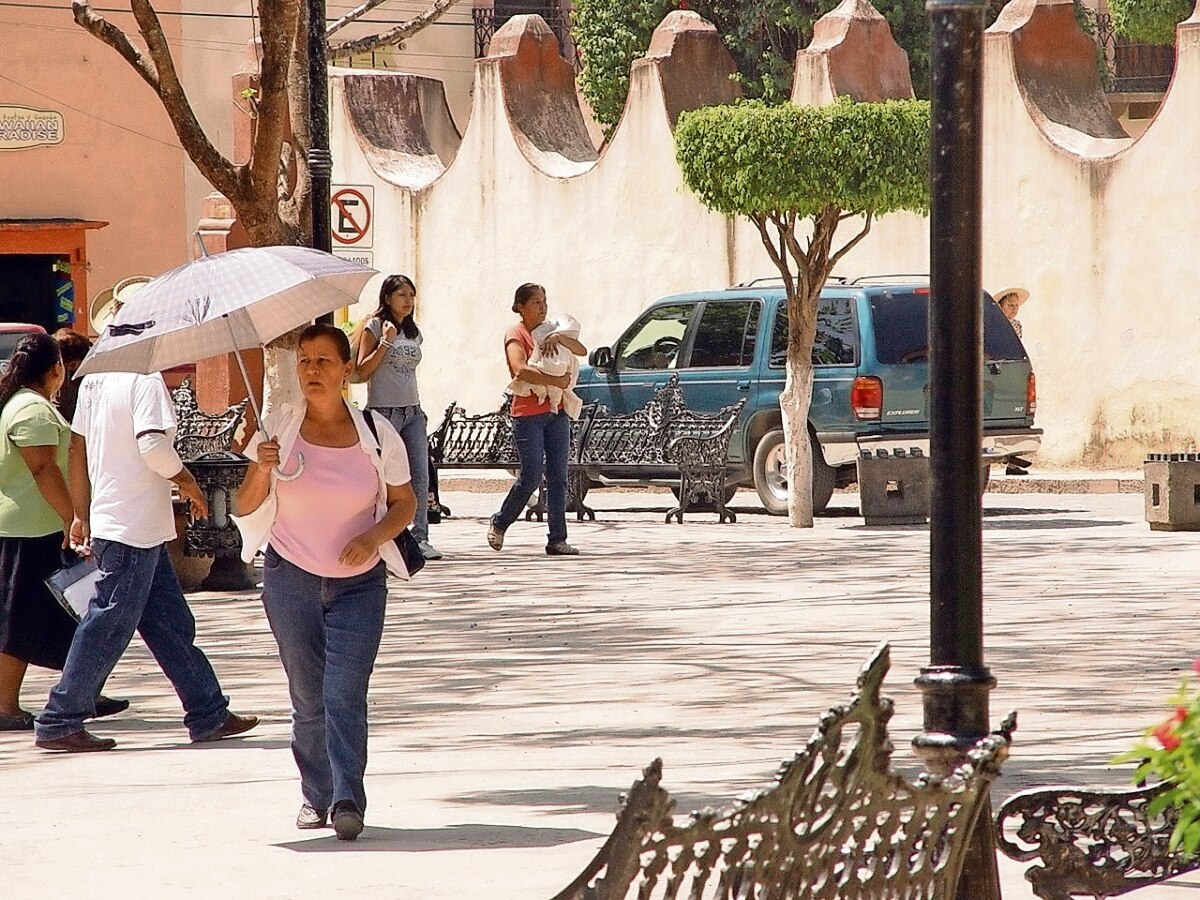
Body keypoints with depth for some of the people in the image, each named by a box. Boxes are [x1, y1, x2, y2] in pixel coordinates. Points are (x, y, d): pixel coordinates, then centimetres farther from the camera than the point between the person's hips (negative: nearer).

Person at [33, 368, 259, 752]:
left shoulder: (95, 380, 11)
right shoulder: (147, 381, -14)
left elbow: (77, 449, 15)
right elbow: (152, 444, -27)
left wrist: (82, 516, 21)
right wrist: (188, 482, -8)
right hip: (135, 529, -9)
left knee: (172, 622, 14)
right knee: (110, 626, -4)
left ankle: (209, 716, 19)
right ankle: (58, 723, -1)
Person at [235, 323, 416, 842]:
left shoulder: (377, 433, -2)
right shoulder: (279, 430, 0)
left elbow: (404, 503, 7)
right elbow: (244, 509, 0)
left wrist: (374, 536, -12)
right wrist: (263, 469, -20)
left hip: (359, 584, -1)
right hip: (291, 580, 1)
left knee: (345, 694, -13)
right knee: (308, 697, 5)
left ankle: (348, 800, -16)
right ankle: (316, 794, 17)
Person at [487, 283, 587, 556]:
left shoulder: (548, 331, 16)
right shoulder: (516, 334, -3)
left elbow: (582, 351, 6)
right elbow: (521, 370, -20)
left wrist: (559, 338, -11)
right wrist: (556, 381, -19)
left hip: (556, 413, 6)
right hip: (528, 414, -6)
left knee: (558, 477, 0)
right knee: (531, 477, -7)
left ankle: (557, 539, 1)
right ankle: (499, 523, 16)